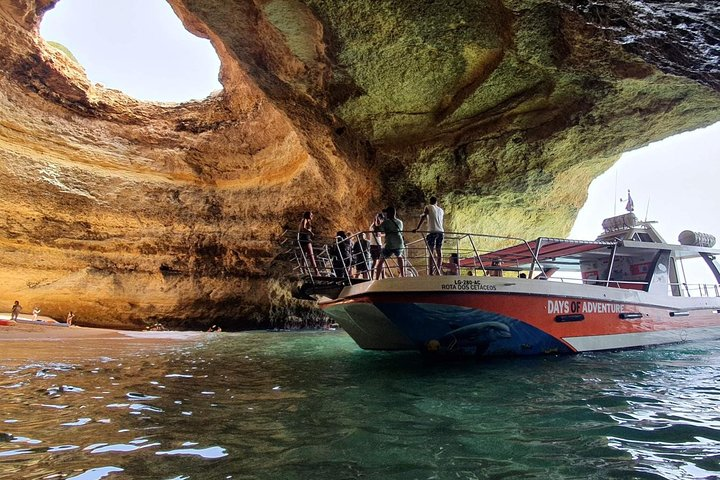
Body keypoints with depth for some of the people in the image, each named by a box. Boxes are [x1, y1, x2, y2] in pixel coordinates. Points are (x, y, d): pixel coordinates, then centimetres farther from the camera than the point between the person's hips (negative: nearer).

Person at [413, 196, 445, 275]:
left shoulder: (428, 207, 5)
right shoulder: (441, 210, 20)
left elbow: (423, 217, -7)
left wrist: (417, 228, -14)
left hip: (432, 231, -5)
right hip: (441, 232, 5)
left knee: (431, 252, -8)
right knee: (439, 252, 9)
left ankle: (431, 272, -16)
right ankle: (438, 271, 9)